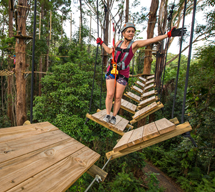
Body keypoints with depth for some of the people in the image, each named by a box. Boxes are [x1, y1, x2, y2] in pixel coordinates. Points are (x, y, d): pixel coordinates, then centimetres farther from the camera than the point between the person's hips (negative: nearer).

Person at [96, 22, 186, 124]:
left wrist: (168, 34, -30)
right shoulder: (118, 43, 3)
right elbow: (109, 51, 21)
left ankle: (114, 116, 20)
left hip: (123, 74, -2)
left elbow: (151, 40, -21)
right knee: (110, 94, -5)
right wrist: (101, 43, 27)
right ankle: (107, 115, 12)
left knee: (118, 97, 1)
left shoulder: (135, 44, -8)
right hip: (111, 70, 2)